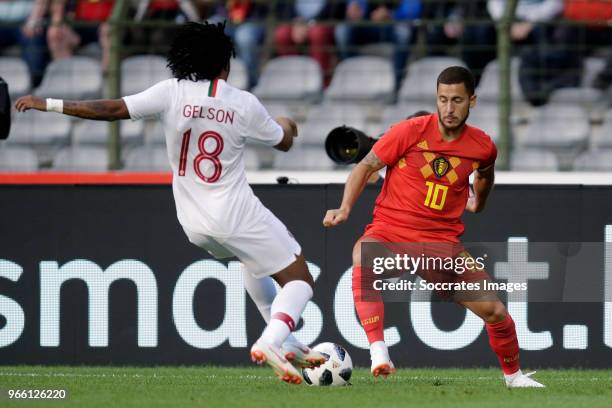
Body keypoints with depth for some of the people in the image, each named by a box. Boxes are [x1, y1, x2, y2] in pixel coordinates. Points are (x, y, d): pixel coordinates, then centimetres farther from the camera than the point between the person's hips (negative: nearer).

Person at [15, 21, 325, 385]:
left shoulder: (172, 93, -7)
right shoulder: (244, 104, -8)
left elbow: (112, 109, -13)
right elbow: (284, 142, 9)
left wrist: (50, 105, -7)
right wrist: (287, 125, 34)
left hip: (195, 224, 5)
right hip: (237, 215, -5)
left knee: (253, 259, 33)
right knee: (300, 279, 3)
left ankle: (286, 345, 28)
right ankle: (271, 342, -25)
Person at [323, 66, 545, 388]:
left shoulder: (483, 147, 0)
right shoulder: (410, 131, -10)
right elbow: (366, 167, -4)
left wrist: (478, 202, 41)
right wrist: (344, 209, -15)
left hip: (443, 240, 3)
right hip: (390, 229, -3)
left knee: (494, 311, -6)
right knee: (364, 257, -39)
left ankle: (514, 376, 23)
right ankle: (378, 353, -44)